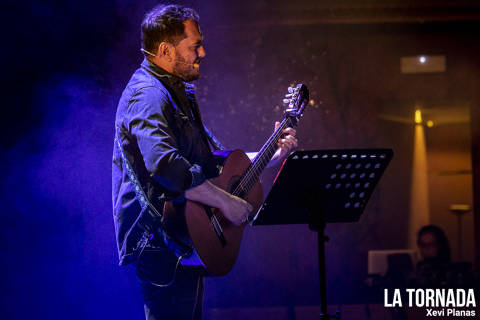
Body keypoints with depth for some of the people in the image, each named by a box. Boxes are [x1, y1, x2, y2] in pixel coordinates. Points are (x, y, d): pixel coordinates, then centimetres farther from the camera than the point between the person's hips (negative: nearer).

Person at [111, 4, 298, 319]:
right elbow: (165, 165, -34)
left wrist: (273, 155, 15)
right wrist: (225, 201, -28)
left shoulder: (178, 93, 19)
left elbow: (215, 160, 25)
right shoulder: (147, 95, -17)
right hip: (161, 243, -11)